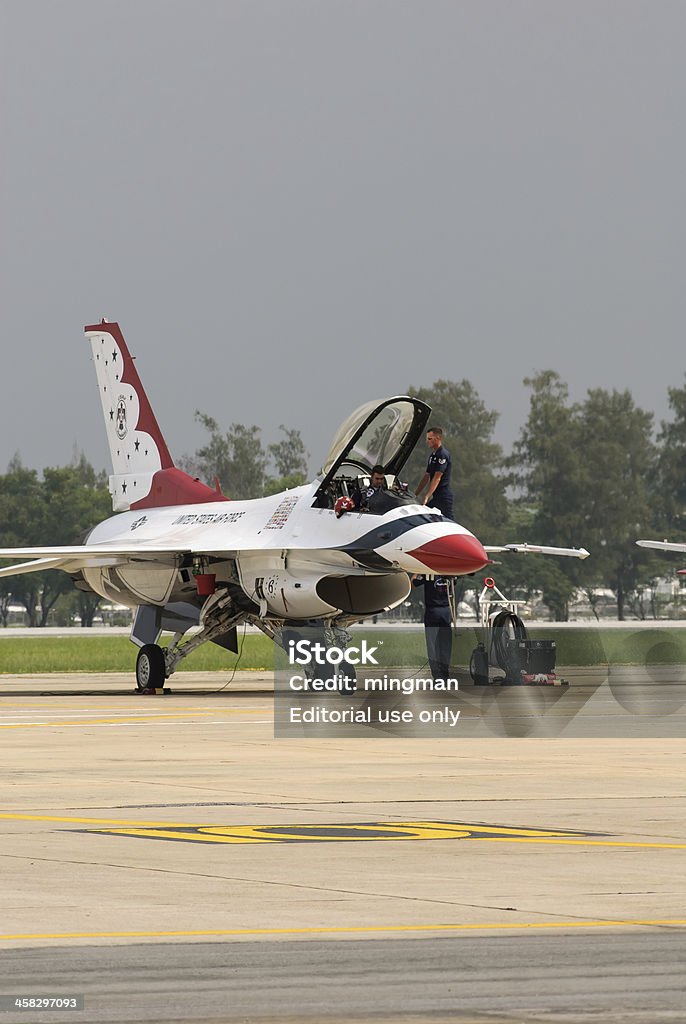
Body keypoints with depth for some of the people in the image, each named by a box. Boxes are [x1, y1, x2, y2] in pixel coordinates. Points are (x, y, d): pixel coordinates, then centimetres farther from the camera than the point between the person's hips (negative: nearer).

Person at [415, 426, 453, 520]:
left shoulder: (443, 455, -12)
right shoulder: (433, 455, 18)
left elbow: (437, 478, -20)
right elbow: (427, 477, 23)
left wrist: (427, 496, -25)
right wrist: (416, 494, 20)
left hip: (443, 496, -10)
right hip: (436, 497, 10)